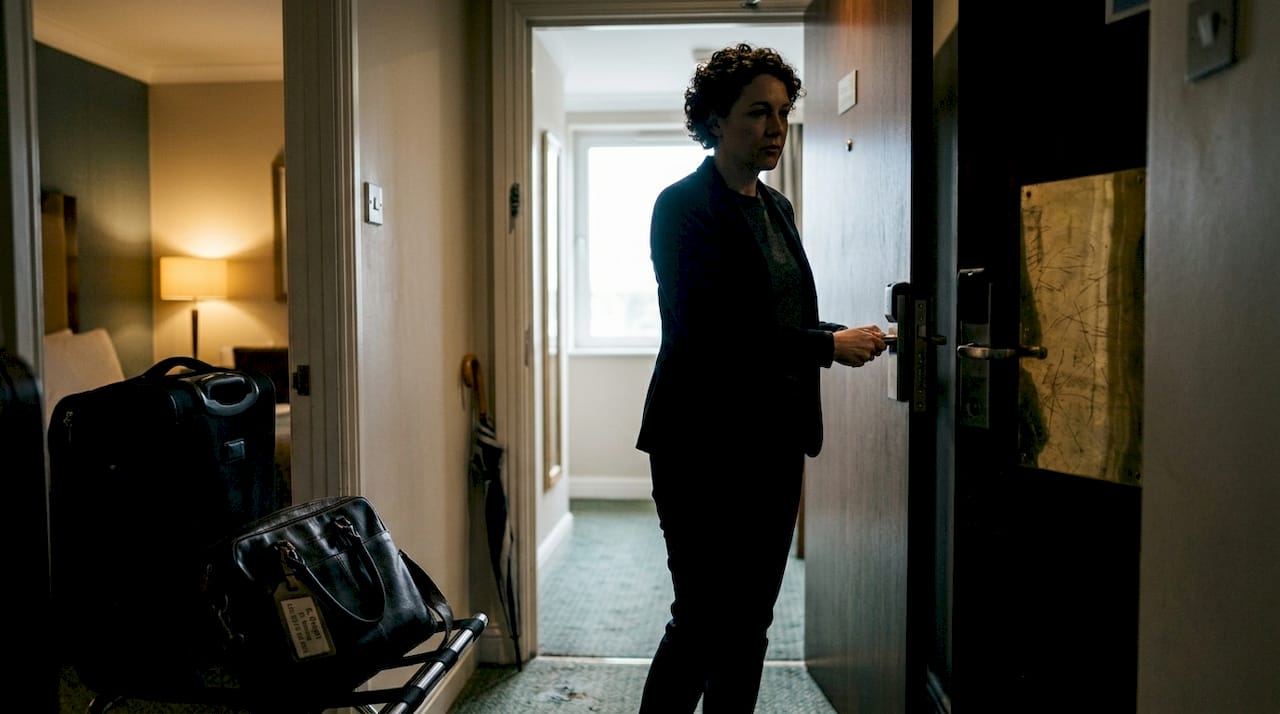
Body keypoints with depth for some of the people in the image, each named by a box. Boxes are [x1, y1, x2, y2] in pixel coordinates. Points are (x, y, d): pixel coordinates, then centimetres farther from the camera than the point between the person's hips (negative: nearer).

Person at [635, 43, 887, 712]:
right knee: (702, 623, -1)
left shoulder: (776, 206, 15)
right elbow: (711, 332, -20)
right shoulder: (684, 205, -10)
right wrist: (829, 346, -17)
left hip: (775, 441, 8)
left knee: (750, 622, 13)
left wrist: (849, 335, 1)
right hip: (706, 444, -8)